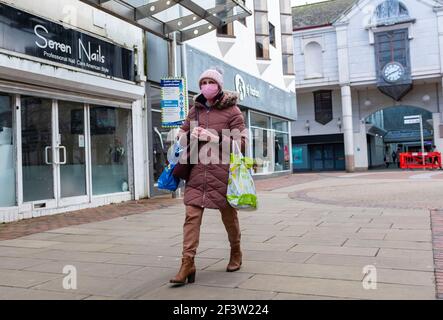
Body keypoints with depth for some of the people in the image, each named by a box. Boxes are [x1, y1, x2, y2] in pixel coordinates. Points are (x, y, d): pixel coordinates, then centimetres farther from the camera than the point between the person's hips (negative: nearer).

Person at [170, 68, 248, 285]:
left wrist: (216, 138, -17)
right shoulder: (195, 110, 14)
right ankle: (187, 263, -3)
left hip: (222, 170, -3)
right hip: (198, 170, 3)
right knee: (192, 215, -6)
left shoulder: (232, 110, 1)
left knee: (228, 214, 11)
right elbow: (181, 135, 21)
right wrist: (191, 135, -2)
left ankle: (236, 253, 34)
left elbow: (241, 142, -5)